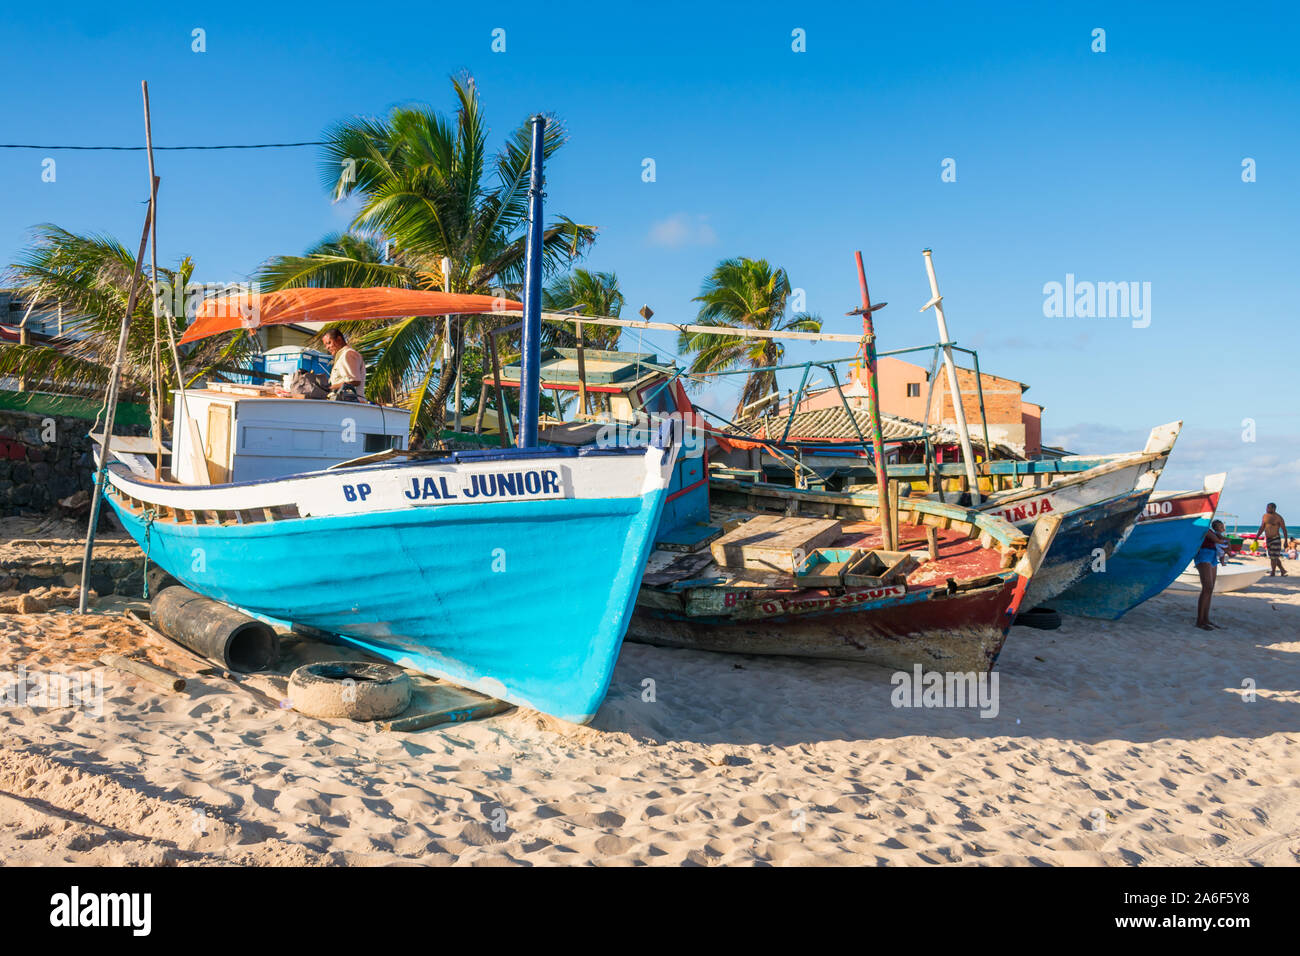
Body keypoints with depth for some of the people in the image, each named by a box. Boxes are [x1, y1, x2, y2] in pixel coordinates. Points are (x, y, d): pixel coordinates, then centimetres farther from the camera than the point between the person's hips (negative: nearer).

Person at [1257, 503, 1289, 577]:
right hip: (1267, 539, 6)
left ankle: (1273, 572, 7)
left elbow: (1284, 530, -8)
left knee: (1273, 557, -4)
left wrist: (1286, 541, -12)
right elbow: (1262, 528, 15)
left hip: (1275, 539, -6)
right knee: (1272, 556, 9)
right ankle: (1282, 570, 20)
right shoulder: (1265, 516, 7)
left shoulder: (1279, 518, -10)